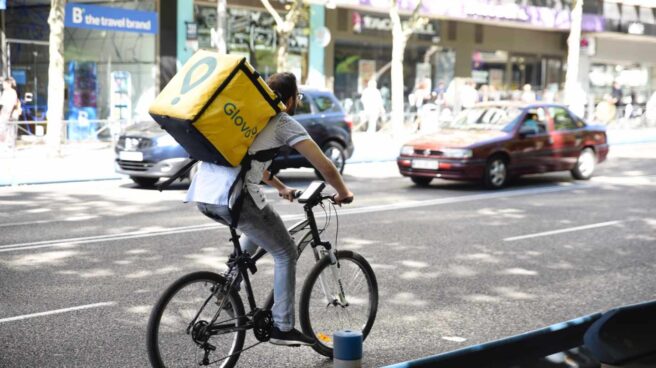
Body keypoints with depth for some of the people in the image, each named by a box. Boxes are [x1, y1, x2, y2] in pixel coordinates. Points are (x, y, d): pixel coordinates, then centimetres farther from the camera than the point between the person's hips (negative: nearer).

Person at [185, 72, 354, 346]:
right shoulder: (284, 123, 5)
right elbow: (325, 167, 1)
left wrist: (280, 187, 51)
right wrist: (343, 193, 19)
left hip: (201, 193, 8)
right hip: (234, 197, -8)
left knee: (259, 228, 34)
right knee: (286, 254, 8)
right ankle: (283, 328, 7)